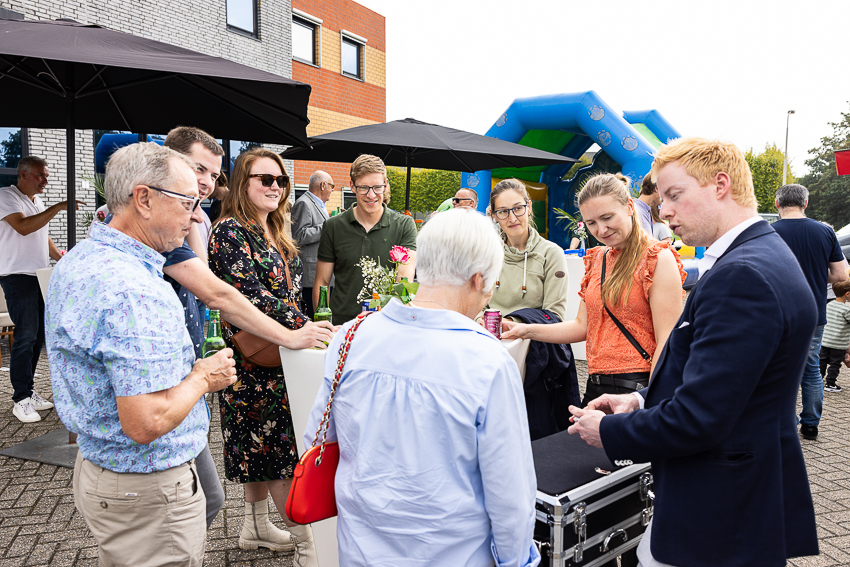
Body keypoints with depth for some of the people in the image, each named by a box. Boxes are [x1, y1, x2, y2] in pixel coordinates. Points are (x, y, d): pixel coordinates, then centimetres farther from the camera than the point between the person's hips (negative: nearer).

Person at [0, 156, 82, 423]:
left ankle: (28, 391, 18)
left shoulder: (37, 202, 19)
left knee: (38, 335, 9)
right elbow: (23, 227, -23)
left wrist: (61, 256, 13)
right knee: (26, 335, -10)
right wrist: (58, 207, -24)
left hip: (40, 276, 8)